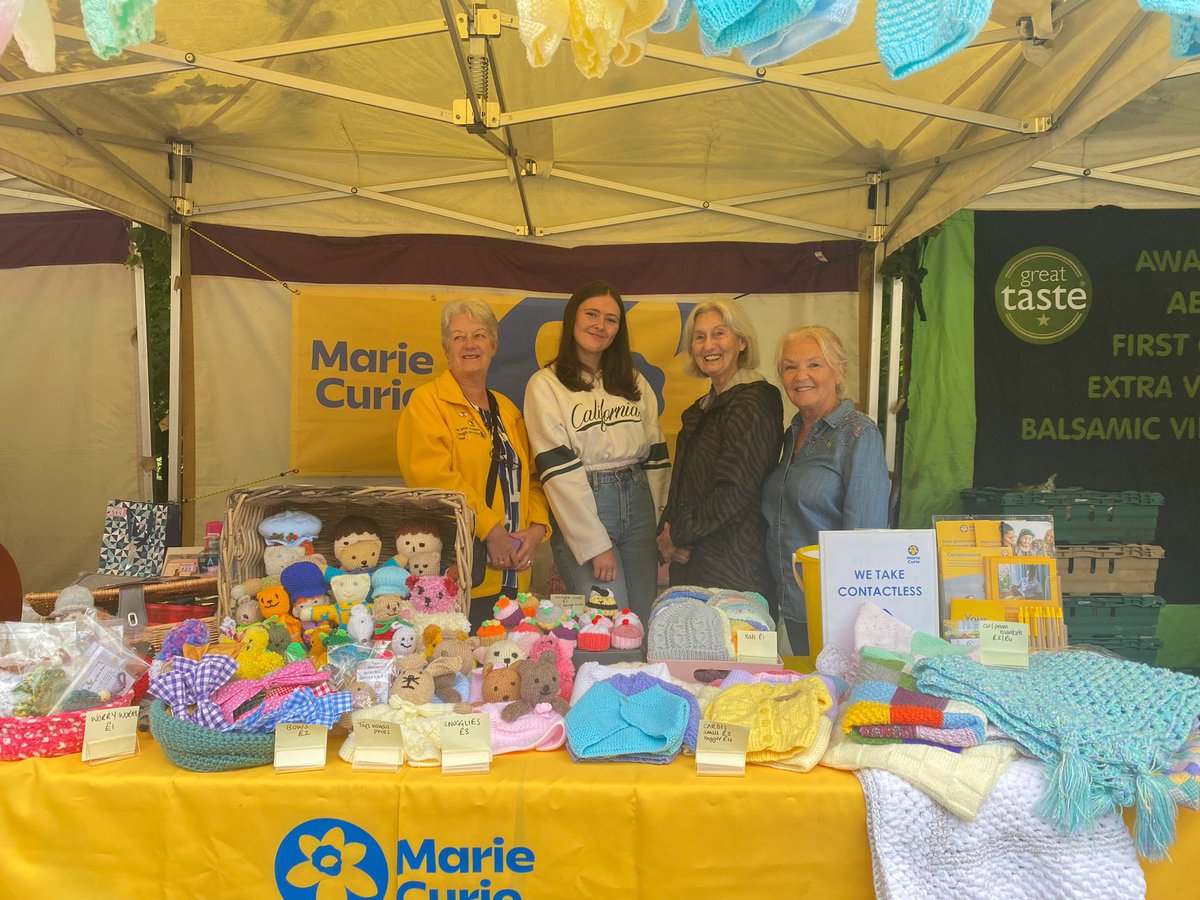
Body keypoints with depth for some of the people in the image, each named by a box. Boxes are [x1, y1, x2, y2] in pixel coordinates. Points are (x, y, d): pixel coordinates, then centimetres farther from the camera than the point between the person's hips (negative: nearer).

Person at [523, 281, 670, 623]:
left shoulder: (634, 382, 14)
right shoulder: (545, 384, -2)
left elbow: (656, 455, 14)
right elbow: (559, 469, -9)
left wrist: (660, 521, 6)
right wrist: (596, 545, -14)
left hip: (638, 503, 5)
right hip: (580, 510, -5)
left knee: (646, 624, 7)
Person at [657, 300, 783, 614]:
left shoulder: (753, 402, -13)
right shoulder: (704, 407, 15)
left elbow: (735, 491, -20)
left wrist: (678, 534, -11)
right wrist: (666, 537, 0)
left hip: (733, 565, -8)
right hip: (691, 558, 8)